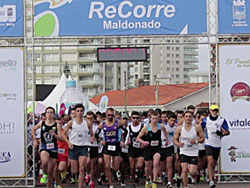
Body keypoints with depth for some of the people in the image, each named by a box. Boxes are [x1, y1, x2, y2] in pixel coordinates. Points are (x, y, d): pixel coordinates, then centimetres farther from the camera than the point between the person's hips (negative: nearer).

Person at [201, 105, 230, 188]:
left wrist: (221, 133, -19)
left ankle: (211, 177, 32)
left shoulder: (222, 120, 0)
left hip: (217, 144, 2)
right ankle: (211, 181, -21)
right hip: (208, 144, -2)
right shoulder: (205, 120, 0)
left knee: (214, 163, 11)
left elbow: (227, 132, 0)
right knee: (210, 162, -16)